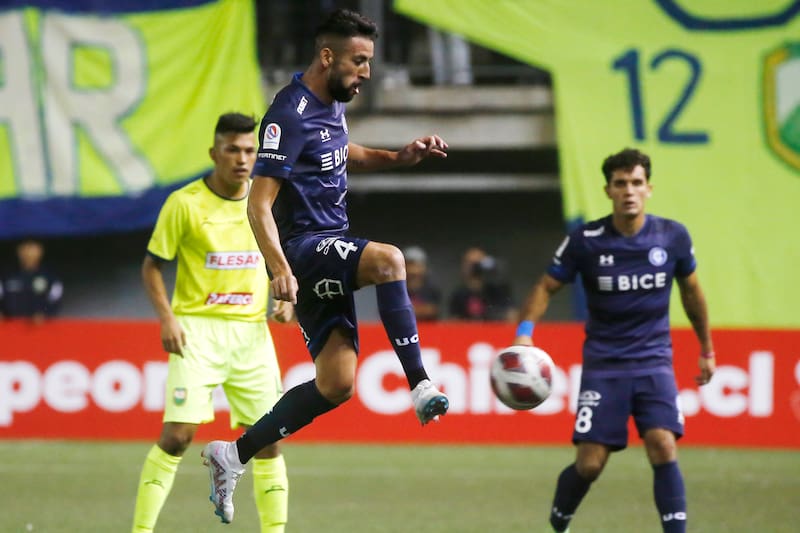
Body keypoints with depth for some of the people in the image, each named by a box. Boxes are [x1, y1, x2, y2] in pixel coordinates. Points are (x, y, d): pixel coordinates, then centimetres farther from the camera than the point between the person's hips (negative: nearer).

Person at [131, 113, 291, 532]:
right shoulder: (185, 203, -7)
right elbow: (152, 266, -1)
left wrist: (285, 298, 0)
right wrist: (167, 318, -13)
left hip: (252, 331, 4)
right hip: (198, 329, -4)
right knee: (178, 434, -13)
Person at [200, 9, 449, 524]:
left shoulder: (332, 103, 10)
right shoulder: (291, 115, -18)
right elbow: (259, 204, -21)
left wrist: (401, 156, 16)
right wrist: (280, 269, -34)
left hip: (331, 252, 9)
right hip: (304, 248, -9)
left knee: (336, 384, 3)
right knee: (388, 260, -36)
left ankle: (234, 455, 13)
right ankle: (421, 387, -35)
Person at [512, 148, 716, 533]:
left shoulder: (673, 237, -3)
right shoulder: (585, 241, -9)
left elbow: (691, 291, 13)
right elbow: (546, 287, 0)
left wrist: (706, 349, 19)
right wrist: (525, 332, -17)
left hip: (654, 360, 1)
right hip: (603, 365, -1)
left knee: (663, 446, -20)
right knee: (589, 463, -4)